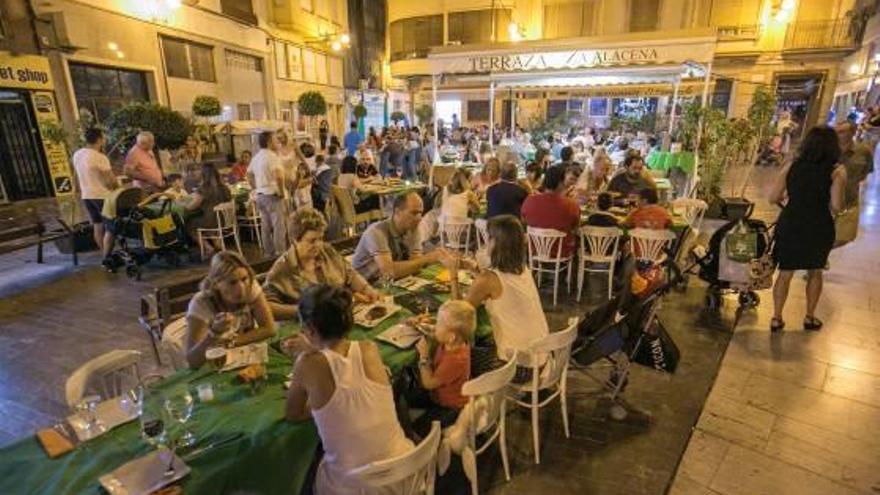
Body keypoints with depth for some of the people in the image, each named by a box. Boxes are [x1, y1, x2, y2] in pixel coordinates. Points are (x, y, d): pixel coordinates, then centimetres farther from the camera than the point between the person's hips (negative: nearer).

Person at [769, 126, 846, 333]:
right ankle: (809, 317, 31)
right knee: (815, 272, 20)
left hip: (790, 225, 1)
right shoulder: (837, 171, -9)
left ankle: (776, 318, 16)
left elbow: (773, 196, -4)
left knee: (785, 272, 12)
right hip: (819, 228, -1)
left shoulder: (792, 166, -2)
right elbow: (836, 206, -15)